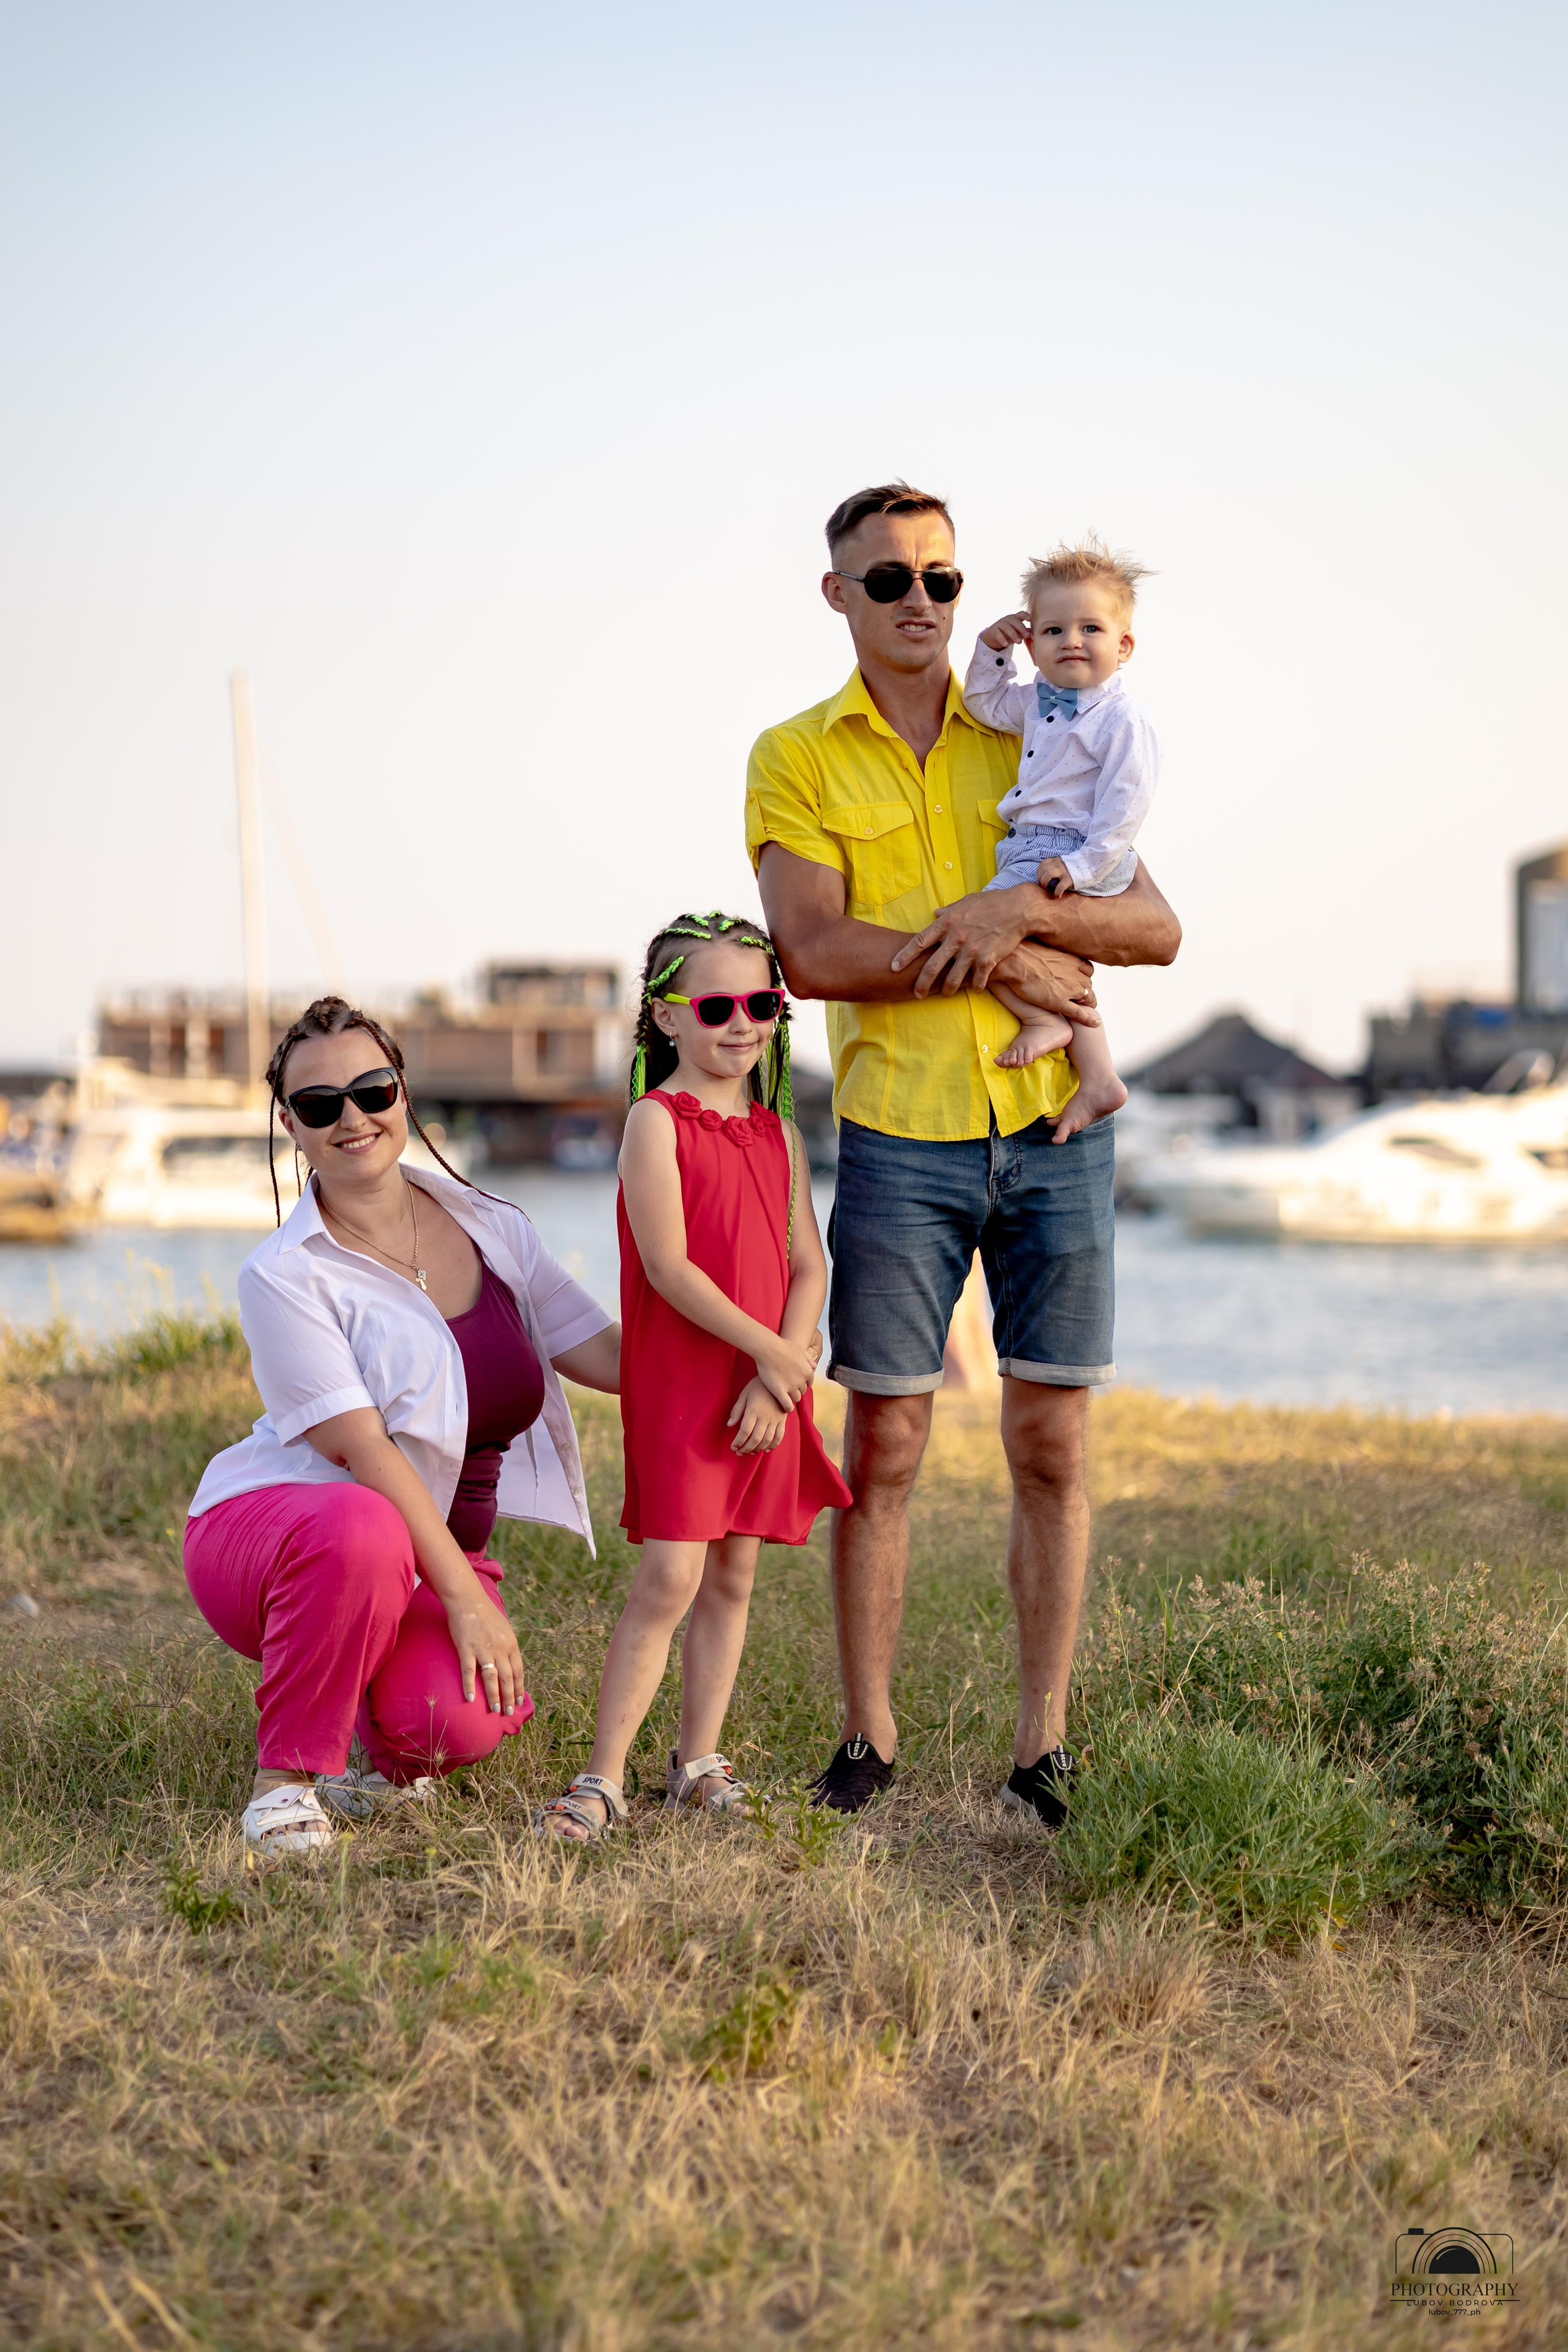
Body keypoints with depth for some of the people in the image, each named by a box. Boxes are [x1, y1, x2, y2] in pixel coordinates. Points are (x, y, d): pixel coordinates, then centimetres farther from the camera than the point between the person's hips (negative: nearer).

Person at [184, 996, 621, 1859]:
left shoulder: (491, 1228, 3)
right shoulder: (284, 1276, -14)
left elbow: (601, 1350, 2)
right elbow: (359, 1448, -22)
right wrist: (465, 1596, -28)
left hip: (433, 1554, 4)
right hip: (266, 1530, -4)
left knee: (463, 1721, -29)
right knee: (362, 1532, -42)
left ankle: (391, 1753, 11)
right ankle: (288, 1777, -18)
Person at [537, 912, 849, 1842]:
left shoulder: (779, 1134, 12)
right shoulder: (656, 1121, -6)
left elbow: (809, 1265, 6)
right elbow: (668, 1266, -15)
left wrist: (781, 1375, -9)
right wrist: (776, 1354, -14)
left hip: (768, 1396, 6)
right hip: (678, 1386, -6)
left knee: (733, 1577, 9)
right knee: (669, 1580, -11)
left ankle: (699, 1760, 19)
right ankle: (602, 1779, -7)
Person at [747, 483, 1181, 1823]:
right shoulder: (797, 758, 4)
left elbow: (1157, 929, 3)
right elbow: (812, 955, -10)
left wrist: (1020, 909, -15)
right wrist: (1000, 962, -14)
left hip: (1052, 1131, 2)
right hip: (898, 1140, -2)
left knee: (1051, 1443, 2)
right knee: (884, 1446, 1)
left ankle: (1044, 1741, 10)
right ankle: (870, 1737, 11)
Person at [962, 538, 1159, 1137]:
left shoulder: (1123, 718, -14)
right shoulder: (1038, 702, 12)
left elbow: (1125, 802, -19)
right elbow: (986, 703, 29)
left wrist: (1082, 864, -24)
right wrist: (992, 649, 12)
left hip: (1070, 859, -9)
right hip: (1030, 855, 9)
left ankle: (1042, 1020, -6)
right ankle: (1097, 1080, 15)